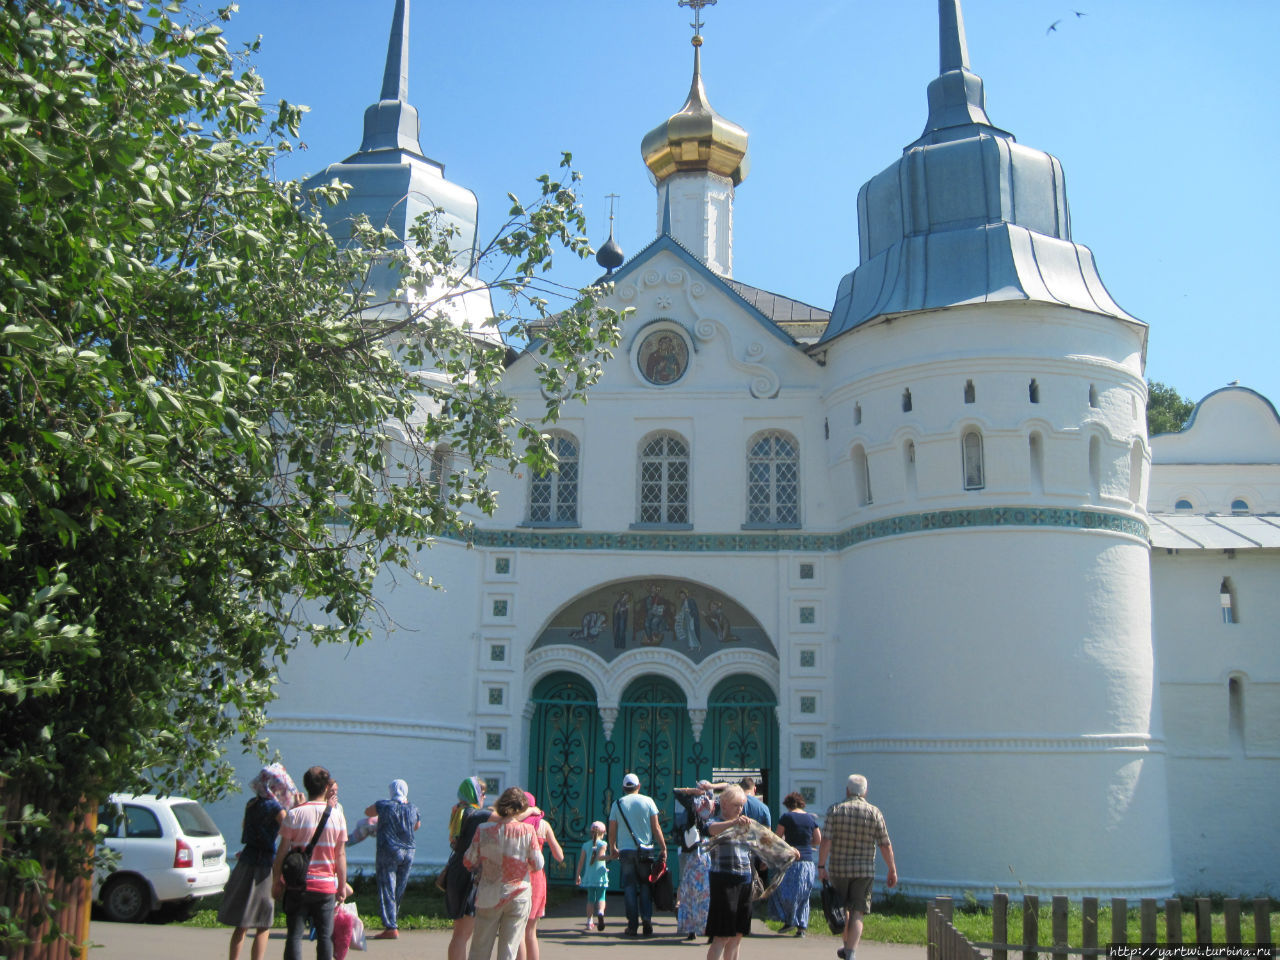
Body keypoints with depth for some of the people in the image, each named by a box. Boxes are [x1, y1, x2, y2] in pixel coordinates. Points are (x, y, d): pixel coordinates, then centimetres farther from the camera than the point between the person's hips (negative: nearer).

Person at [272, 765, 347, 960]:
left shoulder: (294, 814, -5)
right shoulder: (337, 815, -1)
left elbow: (282, 852, -3)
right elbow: (340, 854, 1)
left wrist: (276, 881, 7)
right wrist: (342, 886, 9)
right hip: (326, 884, 1)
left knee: (295, 934, 4)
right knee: (325, 935, 8)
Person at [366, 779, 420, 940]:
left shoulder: (384, 805, -9)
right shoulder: (413, 809, 3)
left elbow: (368, 812, 8)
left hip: (388, 851, -5)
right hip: (408, 852, 5)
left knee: (387, 890, -3)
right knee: (399, 891, 14)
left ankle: (390, 928, -9)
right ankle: (391, 924, 23)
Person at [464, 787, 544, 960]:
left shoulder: (483, 830, -9)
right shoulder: (528, 831, -11)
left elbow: (469, 861, -1)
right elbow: (537, 864, -4)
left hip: (490, 896, 1)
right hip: (519, 897, -1)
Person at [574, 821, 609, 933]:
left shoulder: (586, 845, 8)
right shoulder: (603, 844, -2)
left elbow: (581, 861, 7)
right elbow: (600, 856, -19)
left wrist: (578, 875, 12)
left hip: (588, 876, 3)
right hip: (600, 875, -3)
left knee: (590, 898, 11)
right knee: (601, 897, 1)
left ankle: (589, 922, 6)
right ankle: (600, 912, -28)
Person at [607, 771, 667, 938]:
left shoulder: (617, 803, 3)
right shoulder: (648, 801, 1)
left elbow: (612, 830, 5)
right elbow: (656, 827, -1)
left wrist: (612, 849, 19)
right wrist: (663, 848, 4)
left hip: (625, 850, 0)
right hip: (645, 850, 0)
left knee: (629, 887, 4)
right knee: (645, 886, 9)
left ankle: (633, 925, 1)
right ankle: (647, 921, -2)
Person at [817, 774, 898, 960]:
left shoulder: (835, 810, -3)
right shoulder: (874, 813, -3)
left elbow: (826, 841, -11)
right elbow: (885, 845, -2)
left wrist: (821, 866, -8)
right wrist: (892, 870, 6)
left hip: (838, 869, 1)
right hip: (864, 871, -1)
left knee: (841, 909, 19)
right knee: (857, 913, 2)